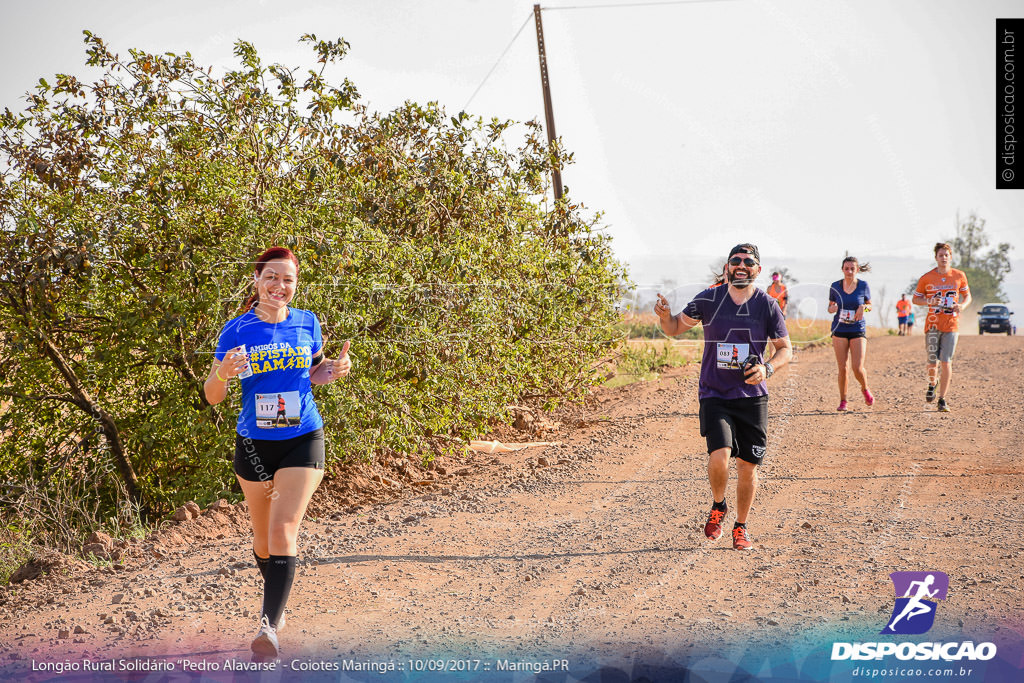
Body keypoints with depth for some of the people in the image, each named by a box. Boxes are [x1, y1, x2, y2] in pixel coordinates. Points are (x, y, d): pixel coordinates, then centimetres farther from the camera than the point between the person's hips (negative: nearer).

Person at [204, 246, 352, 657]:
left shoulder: (307, 324, 0)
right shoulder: (237, 330, -5)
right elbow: (212, 396, -4)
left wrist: (334, 369, -5)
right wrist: (223, 373, -26)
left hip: (302, 441, -1)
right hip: (253, 443, 1)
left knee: (283, 532, -16)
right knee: (263, 538, 14)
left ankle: (269, 626, -20)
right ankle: (275, 599, 43)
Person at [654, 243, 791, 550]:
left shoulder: (768, 306, 0)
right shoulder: (709, 300, 0)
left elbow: (785, 349, 7)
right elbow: (675, 328, 9)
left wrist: (767, 368, -13)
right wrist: (665, 316, -14)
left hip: (752, 396, 1)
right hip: (714, 395, -1)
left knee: (747, 465, 4)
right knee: (719, 456, -19)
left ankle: (741, 527, 24)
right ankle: (718, 506, 11)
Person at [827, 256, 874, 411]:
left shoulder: (863, 286, -1)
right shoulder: (835, 286, 1)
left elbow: (869, 305, 13)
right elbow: (830, 307, 12)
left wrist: (863, 307, -10)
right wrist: (833, 308, -12)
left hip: (858, 330, -1)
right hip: (839, 330, 1)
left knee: (857, 368, -10)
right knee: (842, 368, -3)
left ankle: (865, 389, 21)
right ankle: (843, 401, 12)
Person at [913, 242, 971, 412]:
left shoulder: (959, 276, 5)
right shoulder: (927, 278, 1)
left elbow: (967, 296, 15)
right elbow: (916, 298, 9)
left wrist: (962, 305, -7)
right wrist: (929, 301, -12)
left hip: (951, 325, 0)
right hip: (933, 324, 0)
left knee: (946, 362, -6)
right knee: (932, 361, 0)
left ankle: (942, 400, 0)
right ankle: (931, 385, 33)